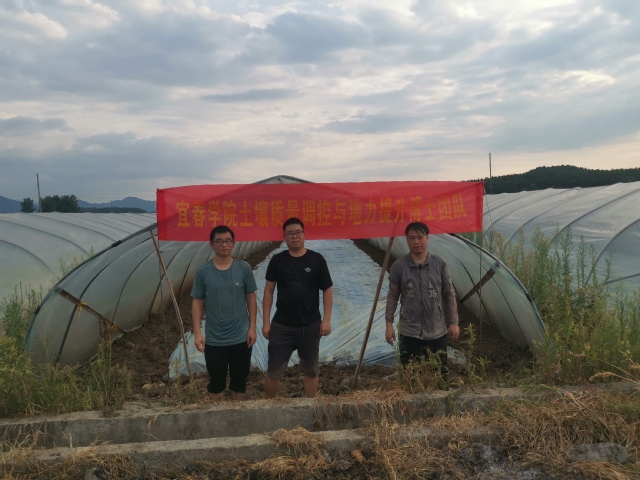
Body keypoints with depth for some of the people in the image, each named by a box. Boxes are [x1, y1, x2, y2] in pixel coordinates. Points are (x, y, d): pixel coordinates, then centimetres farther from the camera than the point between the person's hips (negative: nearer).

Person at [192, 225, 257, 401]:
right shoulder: (202, 272, -6)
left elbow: (251, 299, 1)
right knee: (216, 380, 15)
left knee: (239, 379, 16)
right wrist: (197, 332, -7)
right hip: (214, 339, 0)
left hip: (241, 338, 1)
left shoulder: (244, 268, -5)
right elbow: (197, 302, -1)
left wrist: (252, 327, -2)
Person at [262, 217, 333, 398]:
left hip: (311, 325, 0)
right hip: (282, 326, 0)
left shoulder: (317, 259, -4)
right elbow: (269, 291, 2)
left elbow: (327, 290, -1)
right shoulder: (277, 260, -1)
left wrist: (326, 319, -6)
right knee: (274, 370, 5)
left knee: (310, 369, 15)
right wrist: (266, 322, -2)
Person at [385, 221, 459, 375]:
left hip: (437, 332, 1)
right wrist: (389, 324, -1)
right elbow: (392, 296, 2)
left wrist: (453, 323, 2)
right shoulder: (399, 266, -4)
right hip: (409, 332, -1)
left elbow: (449, 295, 4)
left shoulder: (440, 264, -1)